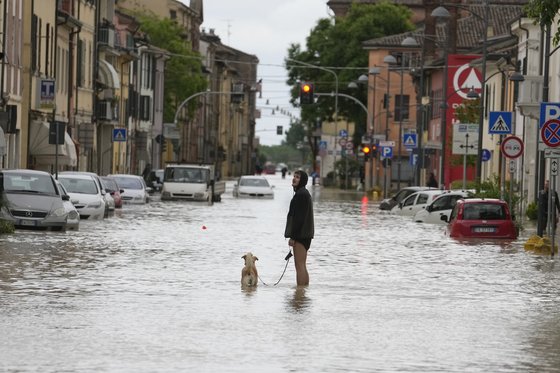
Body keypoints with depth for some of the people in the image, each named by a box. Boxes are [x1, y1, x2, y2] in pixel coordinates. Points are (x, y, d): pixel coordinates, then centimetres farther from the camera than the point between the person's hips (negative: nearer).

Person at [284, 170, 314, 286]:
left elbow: (299, 217, -19)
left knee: (299, 266, -10)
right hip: (305, 235, 11)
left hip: (300, 234, -11)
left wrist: (292, 237, -19)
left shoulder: (301, 194, -14)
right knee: (302, 266, 14)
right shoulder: (304, 193, 18)